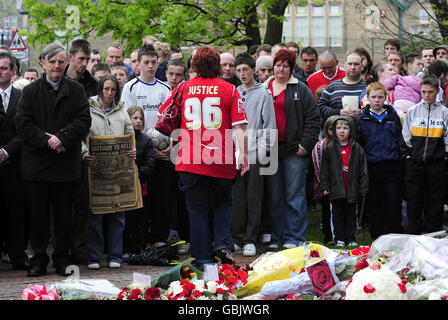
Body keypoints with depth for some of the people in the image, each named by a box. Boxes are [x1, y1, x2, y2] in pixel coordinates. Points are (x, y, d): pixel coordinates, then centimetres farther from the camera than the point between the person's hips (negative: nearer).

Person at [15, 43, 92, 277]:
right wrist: (46, 141, -13)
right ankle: (39, 259, 12)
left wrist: (62, 138, -16)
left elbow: (84, 120, -3)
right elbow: (22, 124, -3)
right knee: (38, 214, 4)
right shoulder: (30, 91, 4)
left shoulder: (76, 91, 6)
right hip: (37, 163, 0)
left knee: (64, 214, 5)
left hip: (66, 162, 0)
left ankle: (62, 258, 14)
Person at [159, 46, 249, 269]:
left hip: (190, 162, 0)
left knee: (197, 209, 7)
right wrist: (243, 153, -5)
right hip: (221, 161, 0)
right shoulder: (229, 89, -1)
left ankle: (203, 259, 7)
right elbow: (239, 126, -7)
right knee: (223, 203, 20)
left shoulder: (184, 88, 4)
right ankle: (223, 244, 1)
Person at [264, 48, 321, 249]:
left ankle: (295, 237, 1)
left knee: (294, 194, -3)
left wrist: (305, 144, -8)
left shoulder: (301, 90, 3)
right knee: (274, 196, 7)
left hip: (294, 150, -3)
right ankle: (276, 237, 14)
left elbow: (313, 119, 0)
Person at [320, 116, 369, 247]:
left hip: (352, 190, 0)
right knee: (338, 215, 5)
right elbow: (324, 170, 3)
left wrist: (364, 188, 0)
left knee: (351, 215, 7)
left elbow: (363, 170, 3)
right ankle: (339, 239, 12)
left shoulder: (357, 149, 2)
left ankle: (351, 239, 14)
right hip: (336, 190, 0)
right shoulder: (329, 149, 1)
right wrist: (325, 186, -2)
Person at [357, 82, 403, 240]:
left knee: (393, 206, -1)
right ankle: (377, 237, 13)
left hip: (392, 167, 0)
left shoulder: (393, 116, 8)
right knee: (374, 206, 5)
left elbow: (400, 139, 13)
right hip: (372, 166, 0)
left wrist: (400, 159, 7)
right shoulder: (362, 119, 3)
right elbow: (358, 144, 6)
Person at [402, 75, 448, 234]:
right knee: (414, 199, 3)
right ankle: (413, 232, 10)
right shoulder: (412, 112, 5)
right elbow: (406, 138, 10)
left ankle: (433, 232, 12)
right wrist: (408, 155, 4)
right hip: (414, 162, 1)